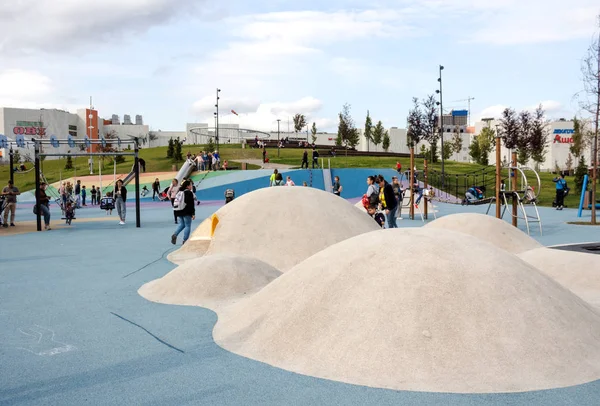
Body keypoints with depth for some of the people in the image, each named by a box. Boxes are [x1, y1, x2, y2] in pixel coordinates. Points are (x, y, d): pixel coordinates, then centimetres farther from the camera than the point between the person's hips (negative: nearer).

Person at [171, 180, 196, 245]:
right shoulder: (189, 193, -11)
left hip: (178, 211, 7)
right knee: (188, 226, 3)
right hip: (186, 212, -7)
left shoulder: (179, 192, 10)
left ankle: (175, 235, 5)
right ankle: (185, 240, 0)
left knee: (182, 223, 23)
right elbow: (191, 204, -15)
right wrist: (193, 214, -13)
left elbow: (176, 202, 15)